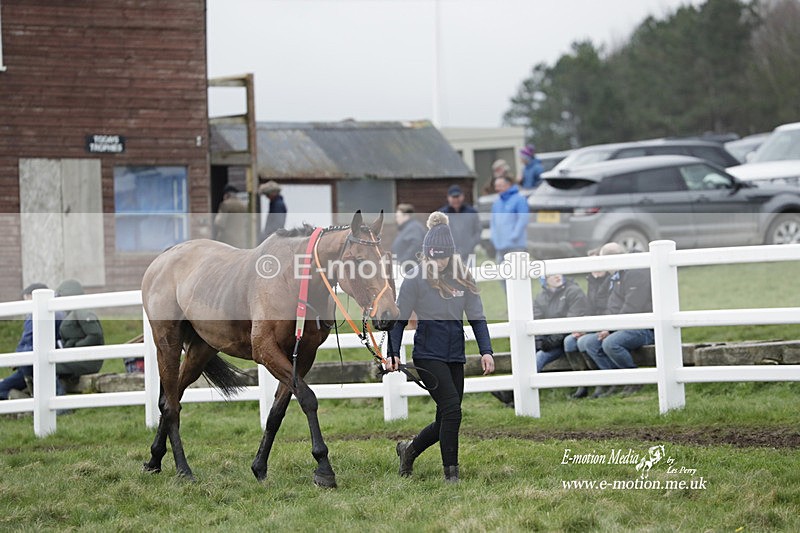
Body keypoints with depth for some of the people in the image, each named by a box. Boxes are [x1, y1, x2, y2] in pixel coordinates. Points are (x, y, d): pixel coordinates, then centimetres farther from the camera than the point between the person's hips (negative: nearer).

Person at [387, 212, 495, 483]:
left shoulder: (463, 279, 4)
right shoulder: (416, 279, -7)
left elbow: (477, 318, 7)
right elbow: (399, 319, -3)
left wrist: (486, 351, -5)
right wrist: (393, 353, -13)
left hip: (455, 356, 5)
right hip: (428, 355, -5)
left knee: (446, 421, 8)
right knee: (451, 408, -18)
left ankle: (409, 449, 33)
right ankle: (451, 473, -10)